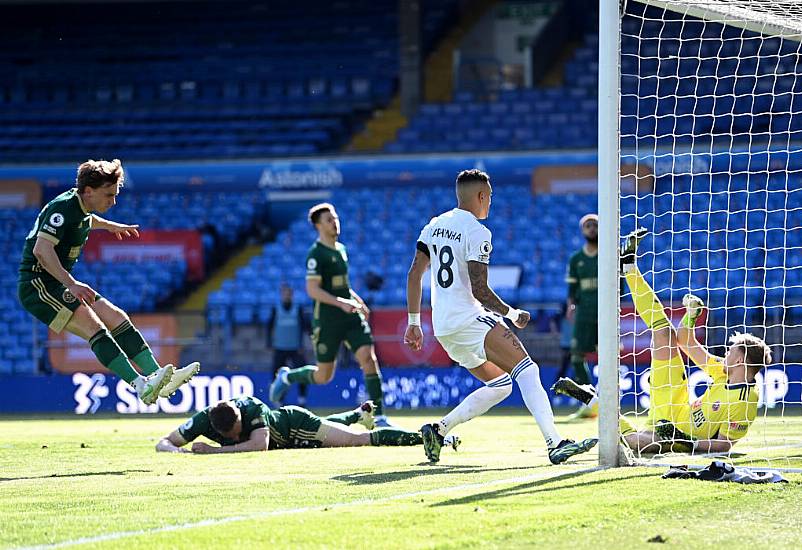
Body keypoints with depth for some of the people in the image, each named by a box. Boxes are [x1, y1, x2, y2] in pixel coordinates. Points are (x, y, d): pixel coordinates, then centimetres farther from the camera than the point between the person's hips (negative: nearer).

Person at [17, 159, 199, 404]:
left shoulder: (81, 208, 13)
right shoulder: (62, 207, -17)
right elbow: (42, 250, -30)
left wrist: (111, 226, 56)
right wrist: (72, 284, -34)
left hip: (60, 284, 10)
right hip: (37, 285, -10)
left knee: (117, 318, -1)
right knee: (93, 325, -26)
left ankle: (156, 376, -8)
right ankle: (141, 385, -38)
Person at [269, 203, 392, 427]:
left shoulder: (341, 249, 14)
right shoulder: (316, 254, -11)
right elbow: (313, 290, -19)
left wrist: (357, 300, 16)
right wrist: (340, 303, -27)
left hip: (351, 316, 6)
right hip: (327, 320, -6)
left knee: (368, 357, -11)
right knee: (323, 376, 2)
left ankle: (379, 416, -10)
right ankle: (287, 376, 32)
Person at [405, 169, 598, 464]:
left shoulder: (434, 226, 15)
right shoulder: (477, 232, -9)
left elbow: (414, 275, 14)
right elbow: (480, 291, -15)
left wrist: (414, 323, 18)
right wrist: (513, 314, -2)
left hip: (442, 328, 9)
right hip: (469, 319, -9)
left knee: (499, 386, 15)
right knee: (527, 370, -16)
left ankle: (438, 429, 6)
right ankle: (555, 442, -31)